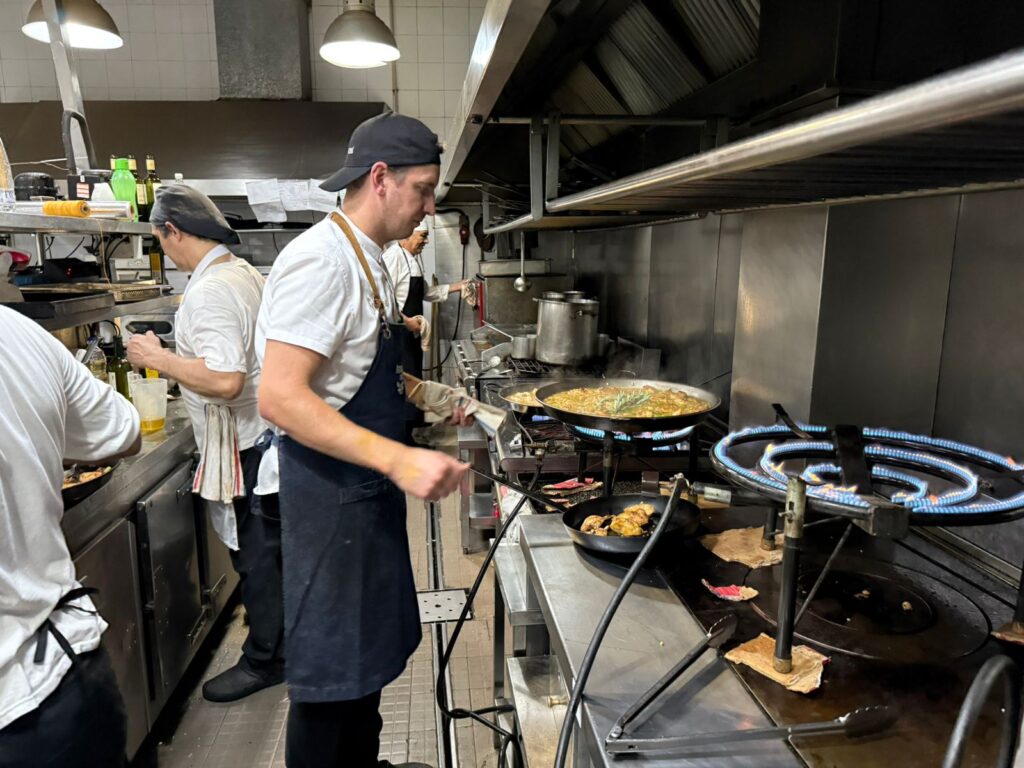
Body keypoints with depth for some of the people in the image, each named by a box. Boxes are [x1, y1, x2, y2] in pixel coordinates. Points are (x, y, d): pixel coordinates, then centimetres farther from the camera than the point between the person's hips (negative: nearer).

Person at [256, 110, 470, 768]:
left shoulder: (367, 258, 11)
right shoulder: (322, 259, -20)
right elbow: (280, 396, -29)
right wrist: (398, 459, -35)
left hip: (370, 483, 10)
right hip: (331, 489, -10)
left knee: (371, 648, 23)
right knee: (331, 670, 6)